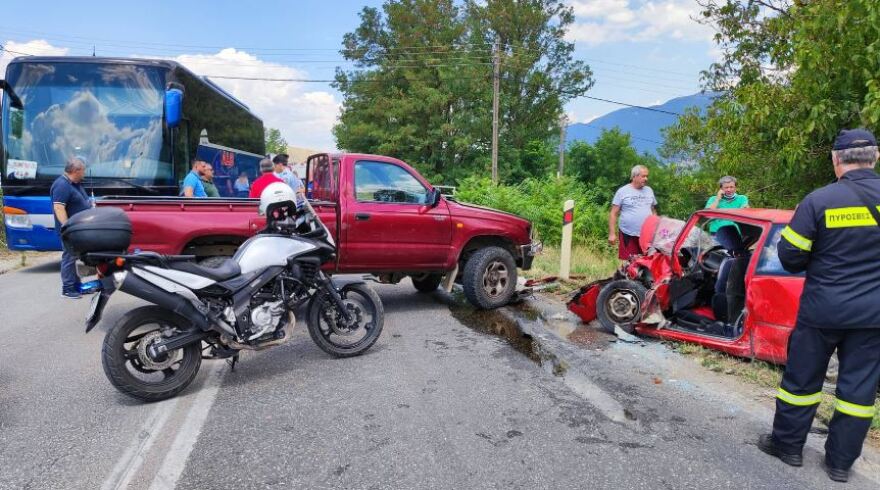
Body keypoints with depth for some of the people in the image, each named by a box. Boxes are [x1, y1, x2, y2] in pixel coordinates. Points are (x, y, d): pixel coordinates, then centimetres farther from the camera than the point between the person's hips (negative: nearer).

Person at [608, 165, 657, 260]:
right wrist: (612, 234, -7)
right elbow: (613, 214, -2)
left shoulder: (649, 191, 12)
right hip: (628, 235, -4)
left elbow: (653, 211, 20)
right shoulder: (622, 191, -2)